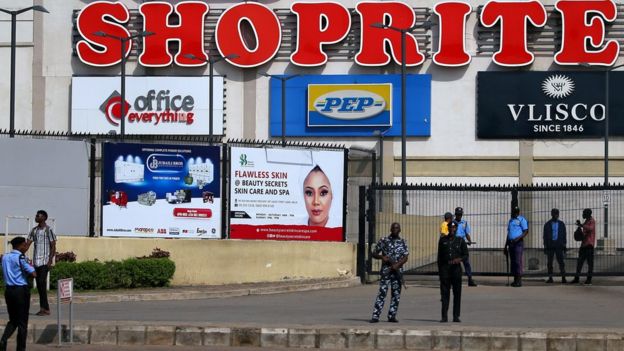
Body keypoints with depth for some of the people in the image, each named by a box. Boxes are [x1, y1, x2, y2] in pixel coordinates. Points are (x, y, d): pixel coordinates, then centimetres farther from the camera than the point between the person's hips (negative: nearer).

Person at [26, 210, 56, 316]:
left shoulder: (48, 230, -6)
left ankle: (45, 308, -11)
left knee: (42, 283, -13)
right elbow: (27, 244, 11)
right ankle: (44, 308, 11)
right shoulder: (34, 230, 13)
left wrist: (50, 260, -15)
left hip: (44, 262, -7)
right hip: (36, 261, 7)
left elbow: (53, 246, -7)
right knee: (39, 284, 7)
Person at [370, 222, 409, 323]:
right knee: (382, 293, -9)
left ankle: (392, 316, 10)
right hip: (385, 270, -2)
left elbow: (405, 257, 1)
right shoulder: (383, 241, 5)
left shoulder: (402, 243, 9)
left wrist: (397, 265, -15)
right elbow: (374, 254, 9)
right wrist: (382, 257, -11)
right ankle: (375, 316, -12)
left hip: (397, 271, 2)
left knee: (396, 294, 3)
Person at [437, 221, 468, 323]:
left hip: (456, 268, 0)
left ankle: (456, 316, 5)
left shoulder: (460, 241, 7)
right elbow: (439, 256, 12)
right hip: (445, 269, 0)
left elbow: (466, 255, 7)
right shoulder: (443, 240, 10)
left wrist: (459, 259, -14)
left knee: (457, 293, 0)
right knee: (444, 292, -1)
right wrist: (439, 269, 6)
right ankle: (444, 316, 0)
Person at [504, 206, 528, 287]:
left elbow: (526, 231, -9)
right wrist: (505, 246, 21)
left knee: (518, 261, -12)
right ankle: (515, 280, 7)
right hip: (511, 243, 7)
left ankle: (519, 280, -12)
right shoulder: (510, 221, 21)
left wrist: (518, 238, -23)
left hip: (518, 243, -7)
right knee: (513, 262, 5)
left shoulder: (521, 220, -1)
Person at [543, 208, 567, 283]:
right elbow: (545, 236, 8)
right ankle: (550, 278, 4)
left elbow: (564, 235, 11)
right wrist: (545, 246, 2)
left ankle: (563, 277, -7)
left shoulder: (561, 224, 10)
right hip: (550, 245, 0)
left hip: (559, 246, 0)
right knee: (550, 262, 1)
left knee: (561, 262, -6)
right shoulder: (547, 224, 8)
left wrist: (564, 245, 5)